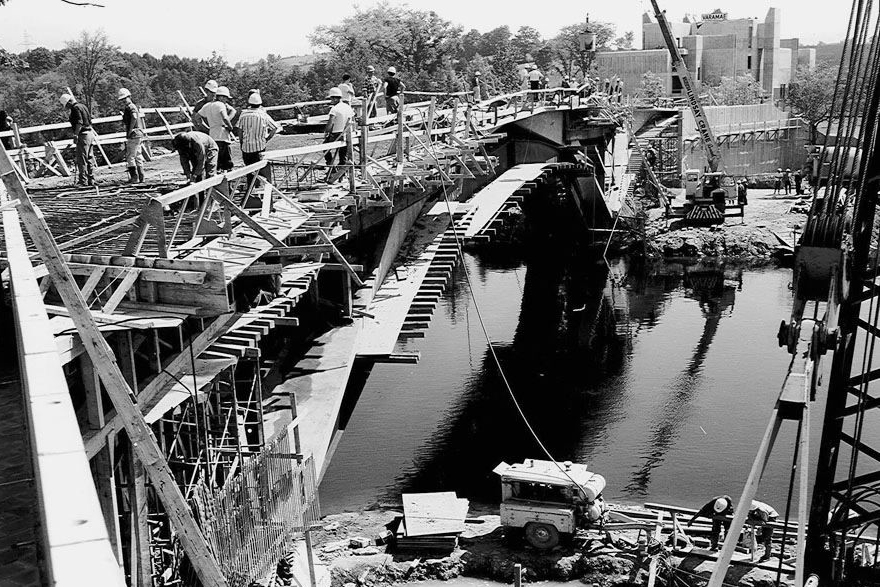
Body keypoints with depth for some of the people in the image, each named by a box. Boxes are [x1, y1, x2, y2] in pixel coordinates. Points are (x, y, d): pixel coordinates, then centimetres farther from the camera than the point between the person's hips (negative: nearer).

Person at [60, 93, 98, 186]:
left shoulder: (75, 108, -10)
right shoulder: (82, 106, 17)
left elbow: (79, 122, -20)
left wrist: (76, 135, -22)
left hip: (83, 135, -10)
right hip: (90, 133, 10)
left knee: (82, 160, -7)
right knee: (89, 158, 12)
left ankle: (83, 181, -8)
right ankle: (91, 180, 16)